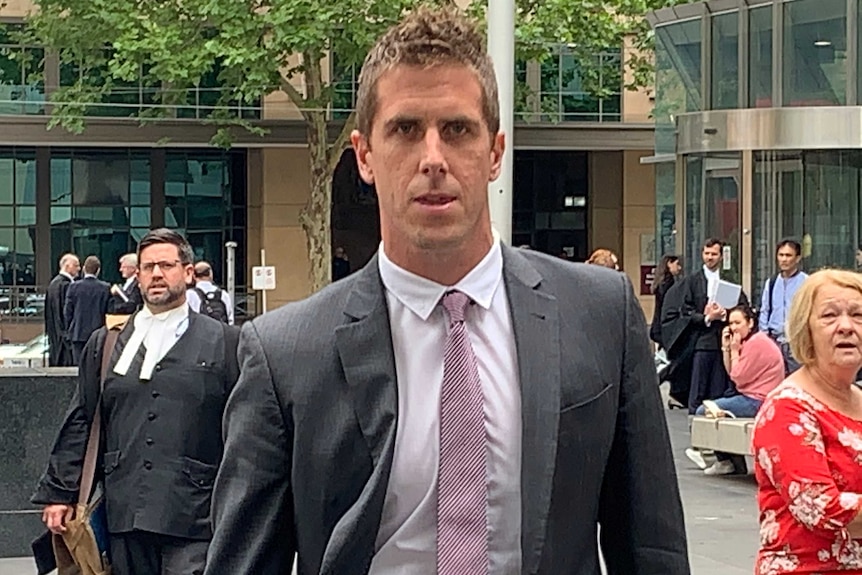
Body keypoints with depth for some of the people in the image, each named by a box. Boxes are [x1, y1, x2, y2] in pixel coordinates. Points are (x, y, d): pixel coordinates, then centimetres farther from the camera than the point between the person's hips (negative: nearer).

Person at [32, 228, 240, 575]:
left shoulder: (224, 343, 6)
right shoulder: (105, 344, 15)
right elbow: (80, 424, 15)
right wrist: (59, 492, 10)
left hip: (192, 519, -3)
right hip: (124, 517, 3)